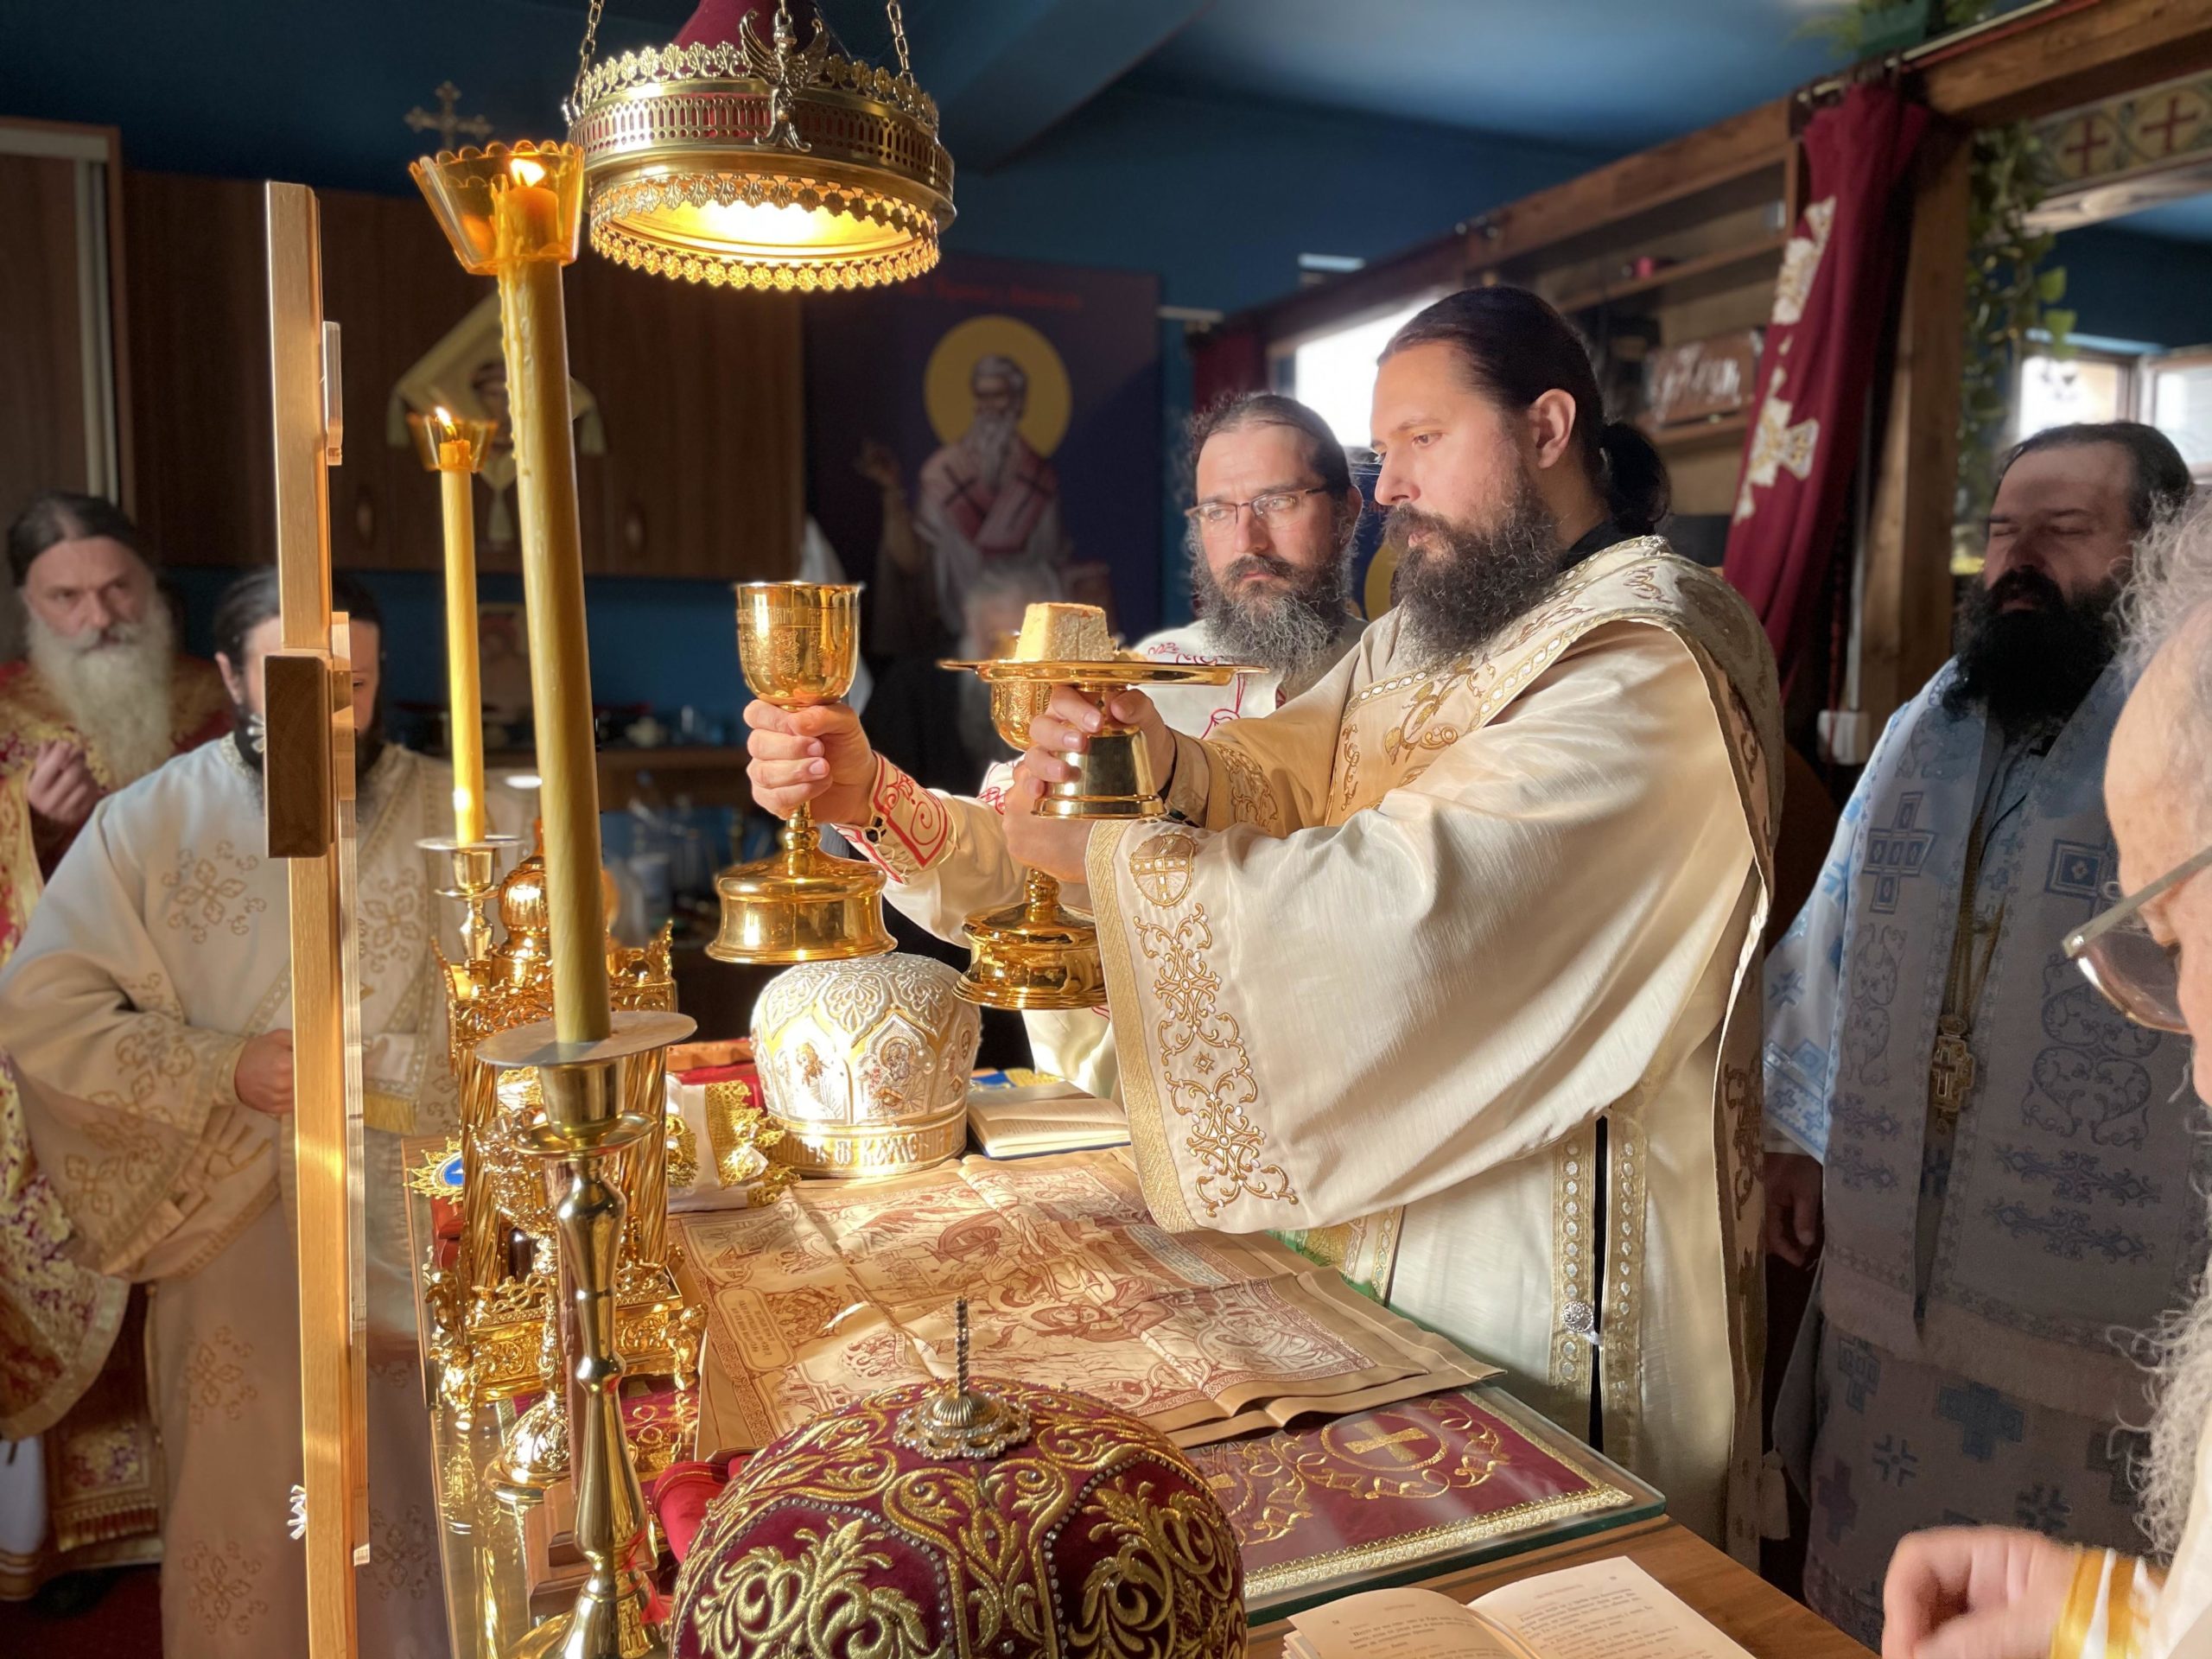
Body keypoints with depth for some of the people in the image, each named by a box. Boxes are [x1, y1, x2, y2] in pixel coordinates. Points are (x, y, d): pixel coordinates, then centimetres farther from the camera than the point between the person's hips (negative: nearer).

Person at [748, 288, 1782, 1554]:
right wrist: (1167, 760, -22)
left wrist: (1098, 852, -25)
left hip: (1557, 1248, -7)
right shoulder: (1428, 643, 8)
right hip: (1404, 1206, 8)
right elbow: (1274, 786, 1)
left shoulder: (1651, 667, -20)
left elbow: (1409, 893, -30)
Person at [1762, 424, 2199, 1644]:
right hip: (1889, 1272, 5)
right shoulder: (1924, 732, 7)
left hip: (2105, 1302, -4)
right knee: (1874, 1602, 19)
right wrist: (1803, 1131, 12)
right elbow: (1834, 943, 13)